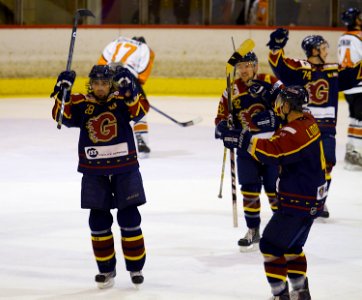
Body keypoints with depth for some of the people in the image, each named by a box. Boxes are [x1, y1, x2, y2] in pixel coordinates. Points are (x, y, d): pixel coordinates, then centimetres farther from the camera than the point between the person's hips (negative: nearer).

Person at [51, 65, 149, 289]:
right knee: (99, 221, 6)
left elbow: (140, 110, -20)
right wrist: (63, 93, -26)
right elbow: (62, 115, -12)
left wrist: (130, 89, -34)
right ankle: (106, 269, 17)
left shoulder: (122, 100, -4)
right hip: (94, 171, 2)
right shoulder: (81, 104, 0)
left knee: (129, 219, 2)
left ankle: (135, 267, 15)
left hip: (124, 167, -2)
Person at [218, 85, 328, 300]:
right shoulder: (307, 122, 6)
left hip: (299, 202, -10)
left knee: (272, 245, -6)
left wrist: (243, 140, -40)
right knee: (291, 246, 24)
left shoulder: (296, 132, -25)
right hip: (310, 199, 10)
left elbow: (273, 152, -38)